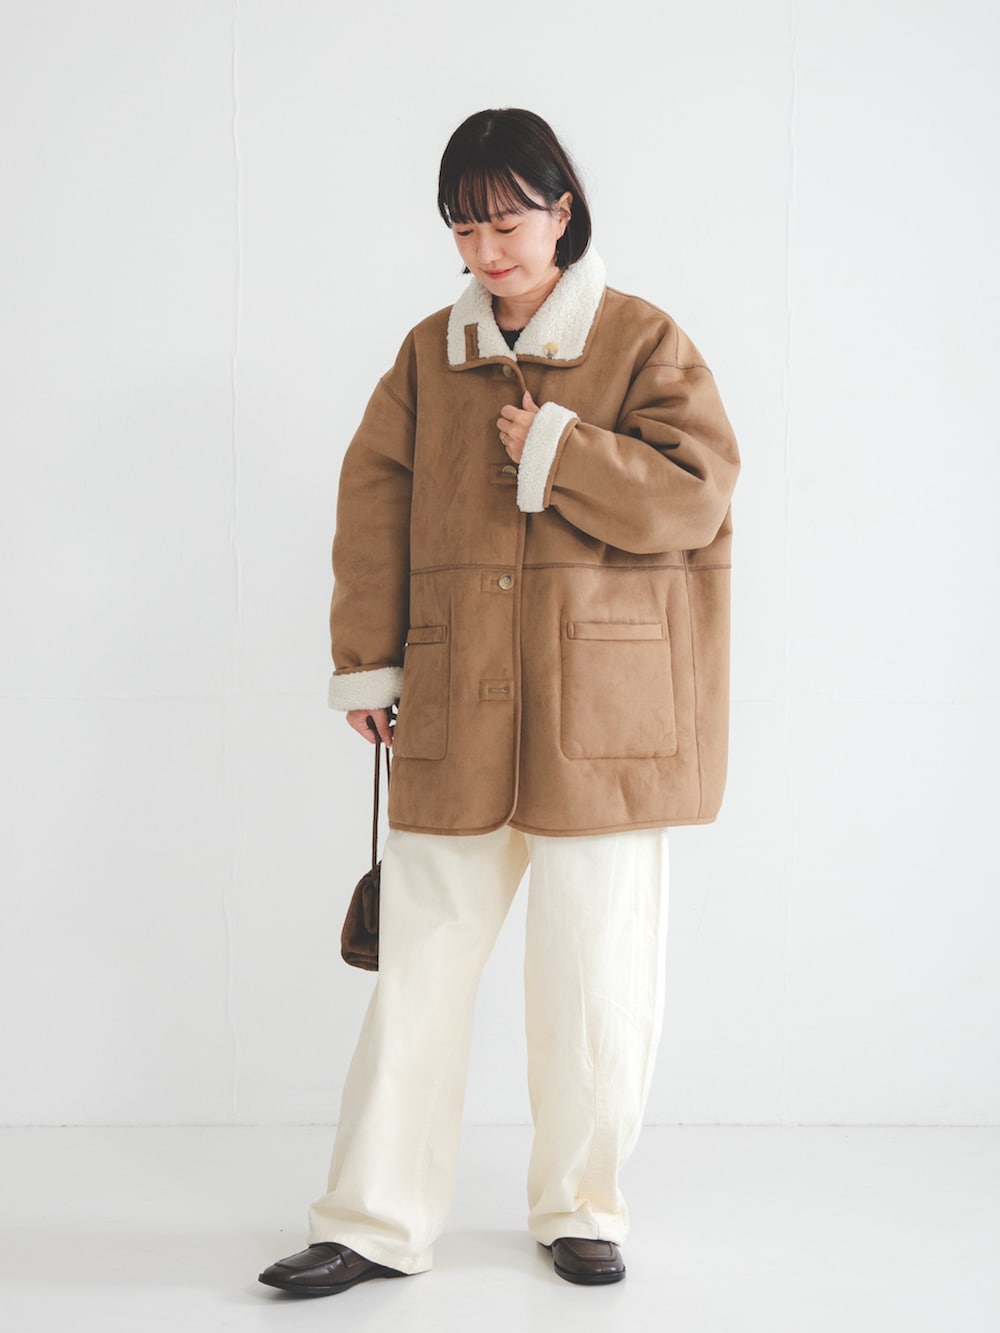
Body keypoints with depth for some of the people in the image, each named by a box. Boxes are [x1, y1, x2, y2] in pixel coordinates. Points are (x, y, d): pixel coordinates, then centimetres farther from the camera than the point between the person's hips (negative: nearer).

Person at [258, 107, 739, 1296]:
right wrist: (367, 663, 5)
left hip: (602, 715, -2)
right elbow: (374, 503, 9)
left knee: (595, 971, 4)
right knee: (421, 964, 4)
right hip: (454, 712, 3)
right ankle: (378, 1221, 12)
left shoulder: (644, 343, 1)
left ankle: (580, 1207, 22)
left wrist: (555, 450, -13)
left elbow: (694, 494, -9)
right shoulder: (430, 352, 10)